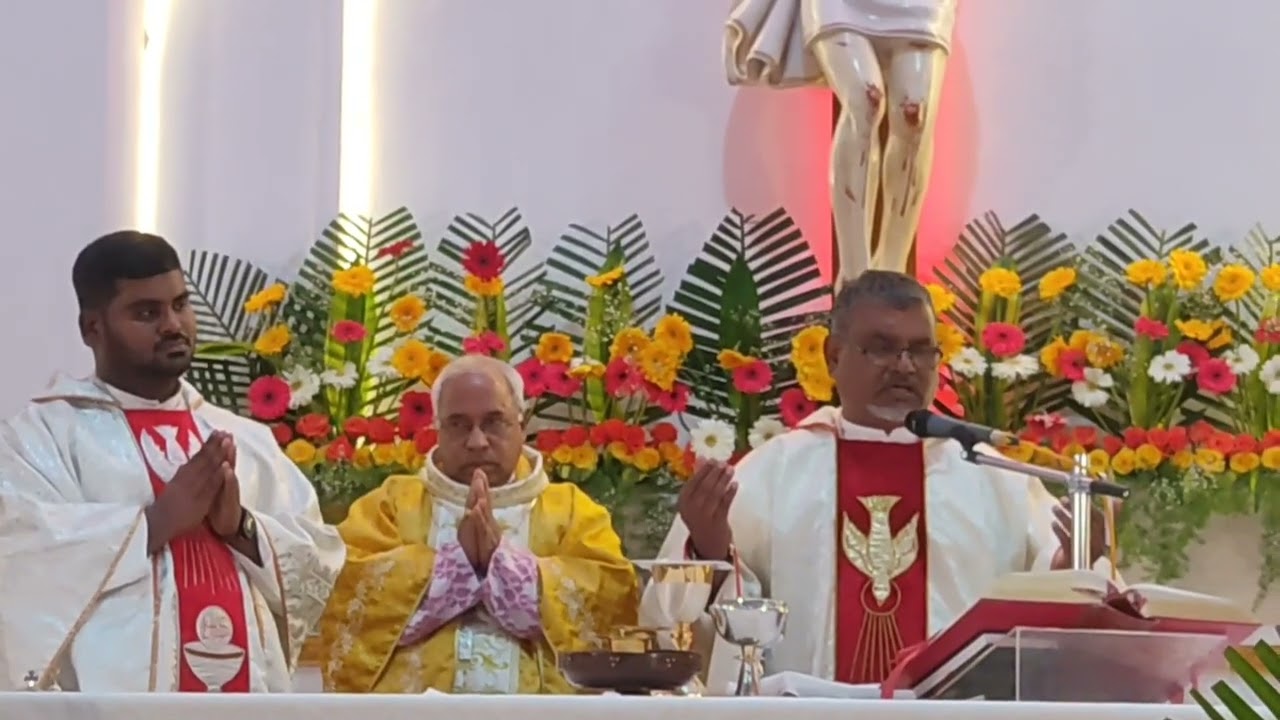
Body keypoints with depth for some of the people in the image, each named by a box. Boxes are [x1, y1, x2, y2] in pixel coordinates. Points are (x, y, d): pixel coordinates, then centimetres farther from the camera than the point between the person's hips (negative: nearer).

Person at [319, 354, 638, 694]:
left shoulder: (572, 508, 16)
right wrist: (458, 559, -7)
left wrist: (502, 559, -7)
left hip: (543, 710, 0)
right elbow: (346, 589, -1)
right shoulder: (389, 503, 15)